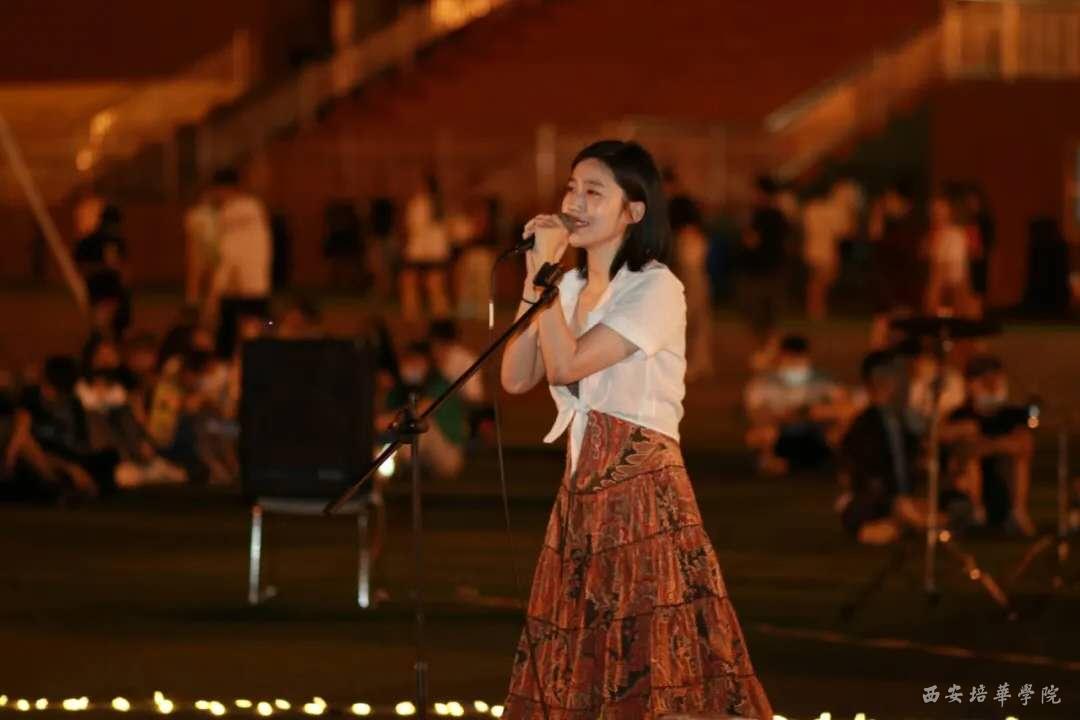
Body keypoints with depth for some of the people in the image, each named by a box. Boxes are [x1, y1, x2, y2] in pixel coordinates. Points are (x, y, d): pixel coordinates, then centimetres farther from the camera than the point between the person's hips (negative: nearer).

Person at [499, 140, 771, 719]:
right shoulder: (572, 287, 12)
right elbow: (516, 378, 5)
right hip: (583, 492, 8)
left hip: (643, 493, -8)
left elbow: (565, 365, -19)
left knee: (649, 669, -9)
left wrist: (547, 276, -12)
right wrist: (534, 280, 0)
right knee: (578, 670, 8)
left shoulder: (656, 290, -11)